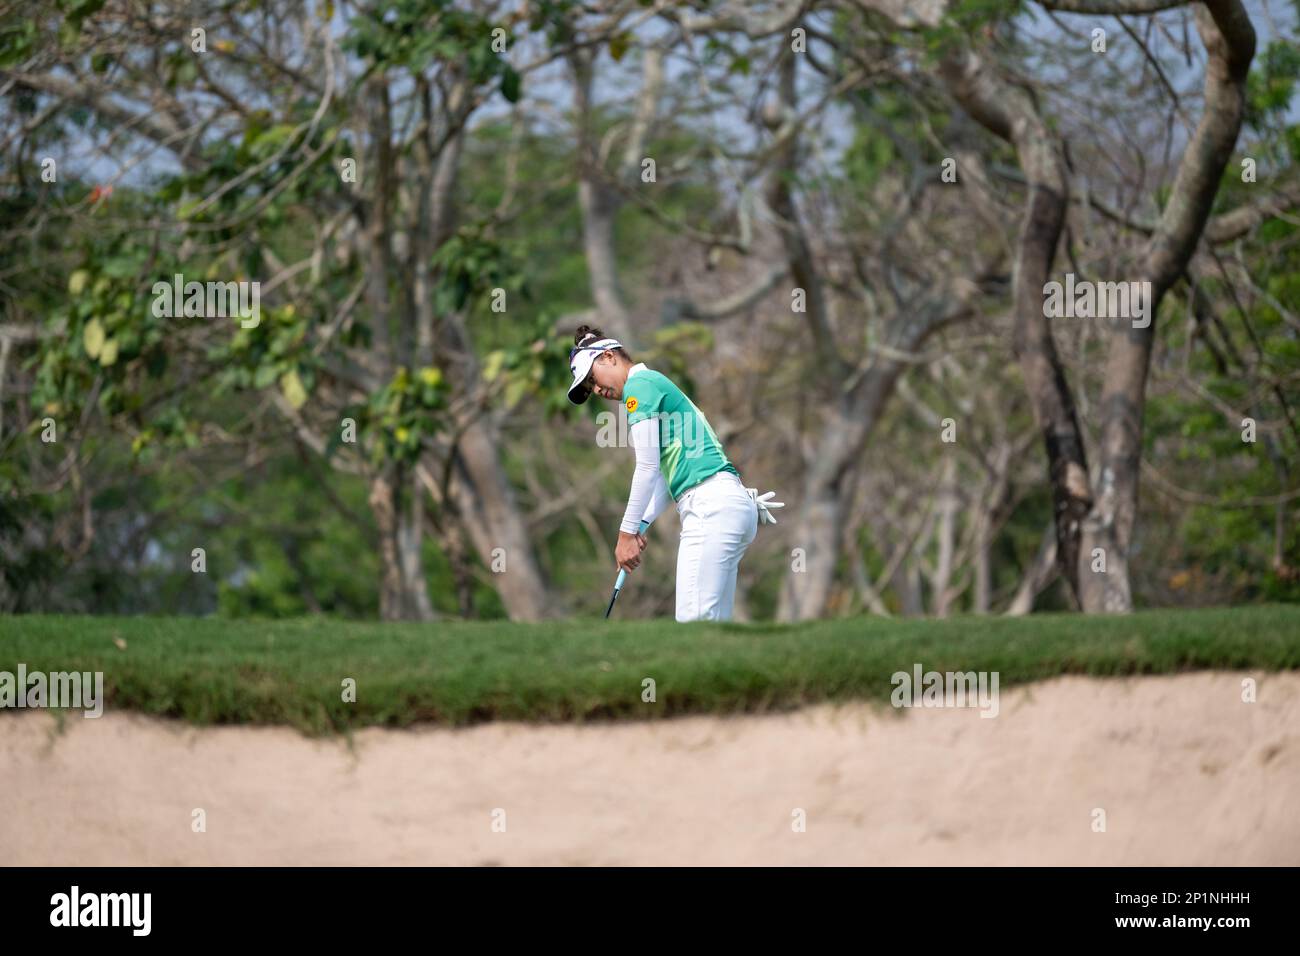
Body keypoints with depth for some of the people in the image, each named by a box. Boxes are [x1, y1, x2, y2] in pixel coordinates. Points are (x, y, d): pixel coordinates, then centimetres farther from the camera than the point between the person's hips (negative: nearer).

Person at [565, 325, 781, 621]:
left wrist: (627, 533, -6)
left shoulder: (640, 385, -3)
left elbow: (647, 469, -9)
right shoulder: (657, 384, 27)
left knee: (694, 621, -16)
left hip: (710, 506, -10)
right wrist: (639, 527, 13)